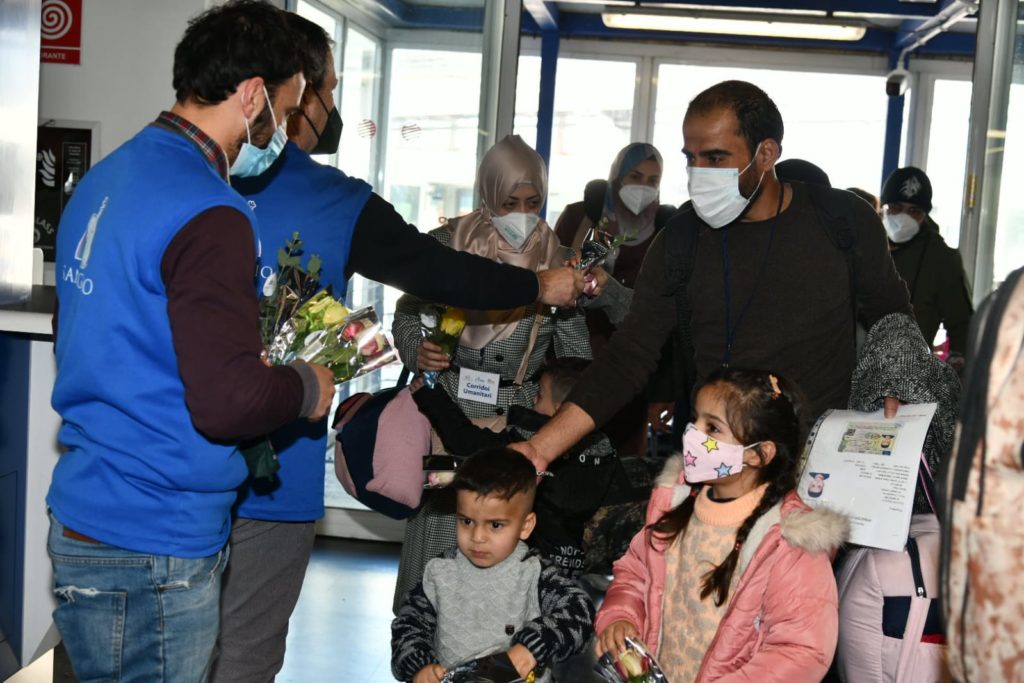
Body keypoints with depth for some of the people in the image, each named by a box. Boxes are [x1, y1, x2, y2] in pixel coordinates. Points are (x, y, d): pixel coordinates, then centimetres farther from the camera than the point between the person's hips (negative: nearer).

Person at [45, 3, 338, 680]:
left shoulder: (103, 180, 9)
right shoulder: (209, 216, -20)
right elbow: (226, 402, -27)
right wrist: (307, 388, -6)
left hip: (81, 517, 9)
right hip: (151, 551, -9)